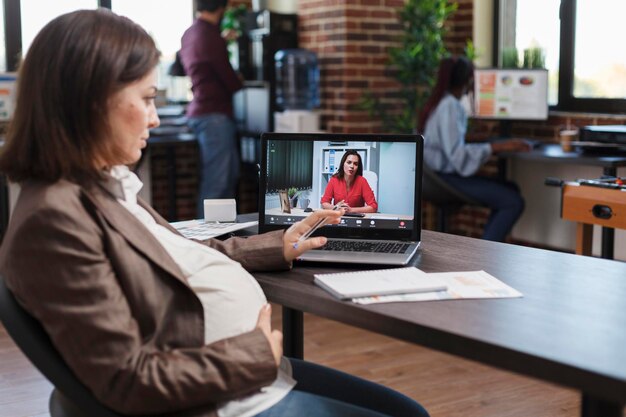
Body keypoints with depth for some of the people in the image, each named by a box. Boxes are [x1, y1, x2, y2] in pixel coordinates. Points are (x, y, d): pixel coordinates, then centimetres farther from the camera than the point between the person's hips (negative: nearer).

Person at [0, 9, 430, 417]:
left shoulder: (110, 186, 5)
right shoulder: (56, 219, -24)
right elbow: (128, 380, -25)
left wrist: (277, 247, 19)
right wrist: (257, 353, -18)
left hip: (259, 368, 10)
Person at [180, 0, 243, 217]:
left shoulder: (189, 34, 11)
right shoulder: (210, 36, -18)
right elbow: (232, 83, -12)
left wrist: (223, 40, 41)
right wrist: (239, 81, 11)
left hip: (199, 110, 10)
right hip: (214, 115, -10)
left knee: (231, 174, 16)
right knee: (216, 181, -6)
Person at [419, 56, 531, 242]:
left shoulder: (442, 101, 11)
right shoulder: (450, 107, -18)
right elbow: (457, 154, -26)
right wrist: (496, 147, -25)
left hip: (445, 173, 10)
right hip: (445, 178, -10)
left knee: (511, 189, 13)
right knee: (514, 202, -15)